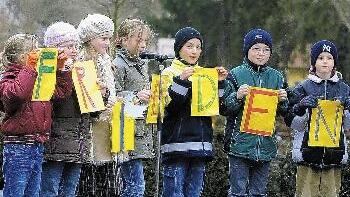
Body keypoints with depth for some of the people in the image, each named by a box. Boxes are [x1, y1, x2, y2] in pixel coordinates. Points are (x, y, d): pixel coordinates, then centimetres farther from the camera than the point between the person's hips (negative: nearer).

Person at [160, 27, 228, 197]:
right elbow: (169, 106, -13)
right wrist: (181, 80, -23)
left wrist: (219, 83, -1)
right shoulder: (170, 73, 0)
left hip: (201, 143, 5)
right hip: (177, 143, -5)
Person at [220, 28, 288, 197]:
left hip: (266, 144, 3)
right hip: (240, 143, -3)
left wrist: (282, 100, -9)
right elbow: (224, 109, -3)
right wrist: (237, 96, -20)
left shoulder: (276, 77, 9)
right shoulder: (236, 75, -1)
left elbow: (284, 112, 12)